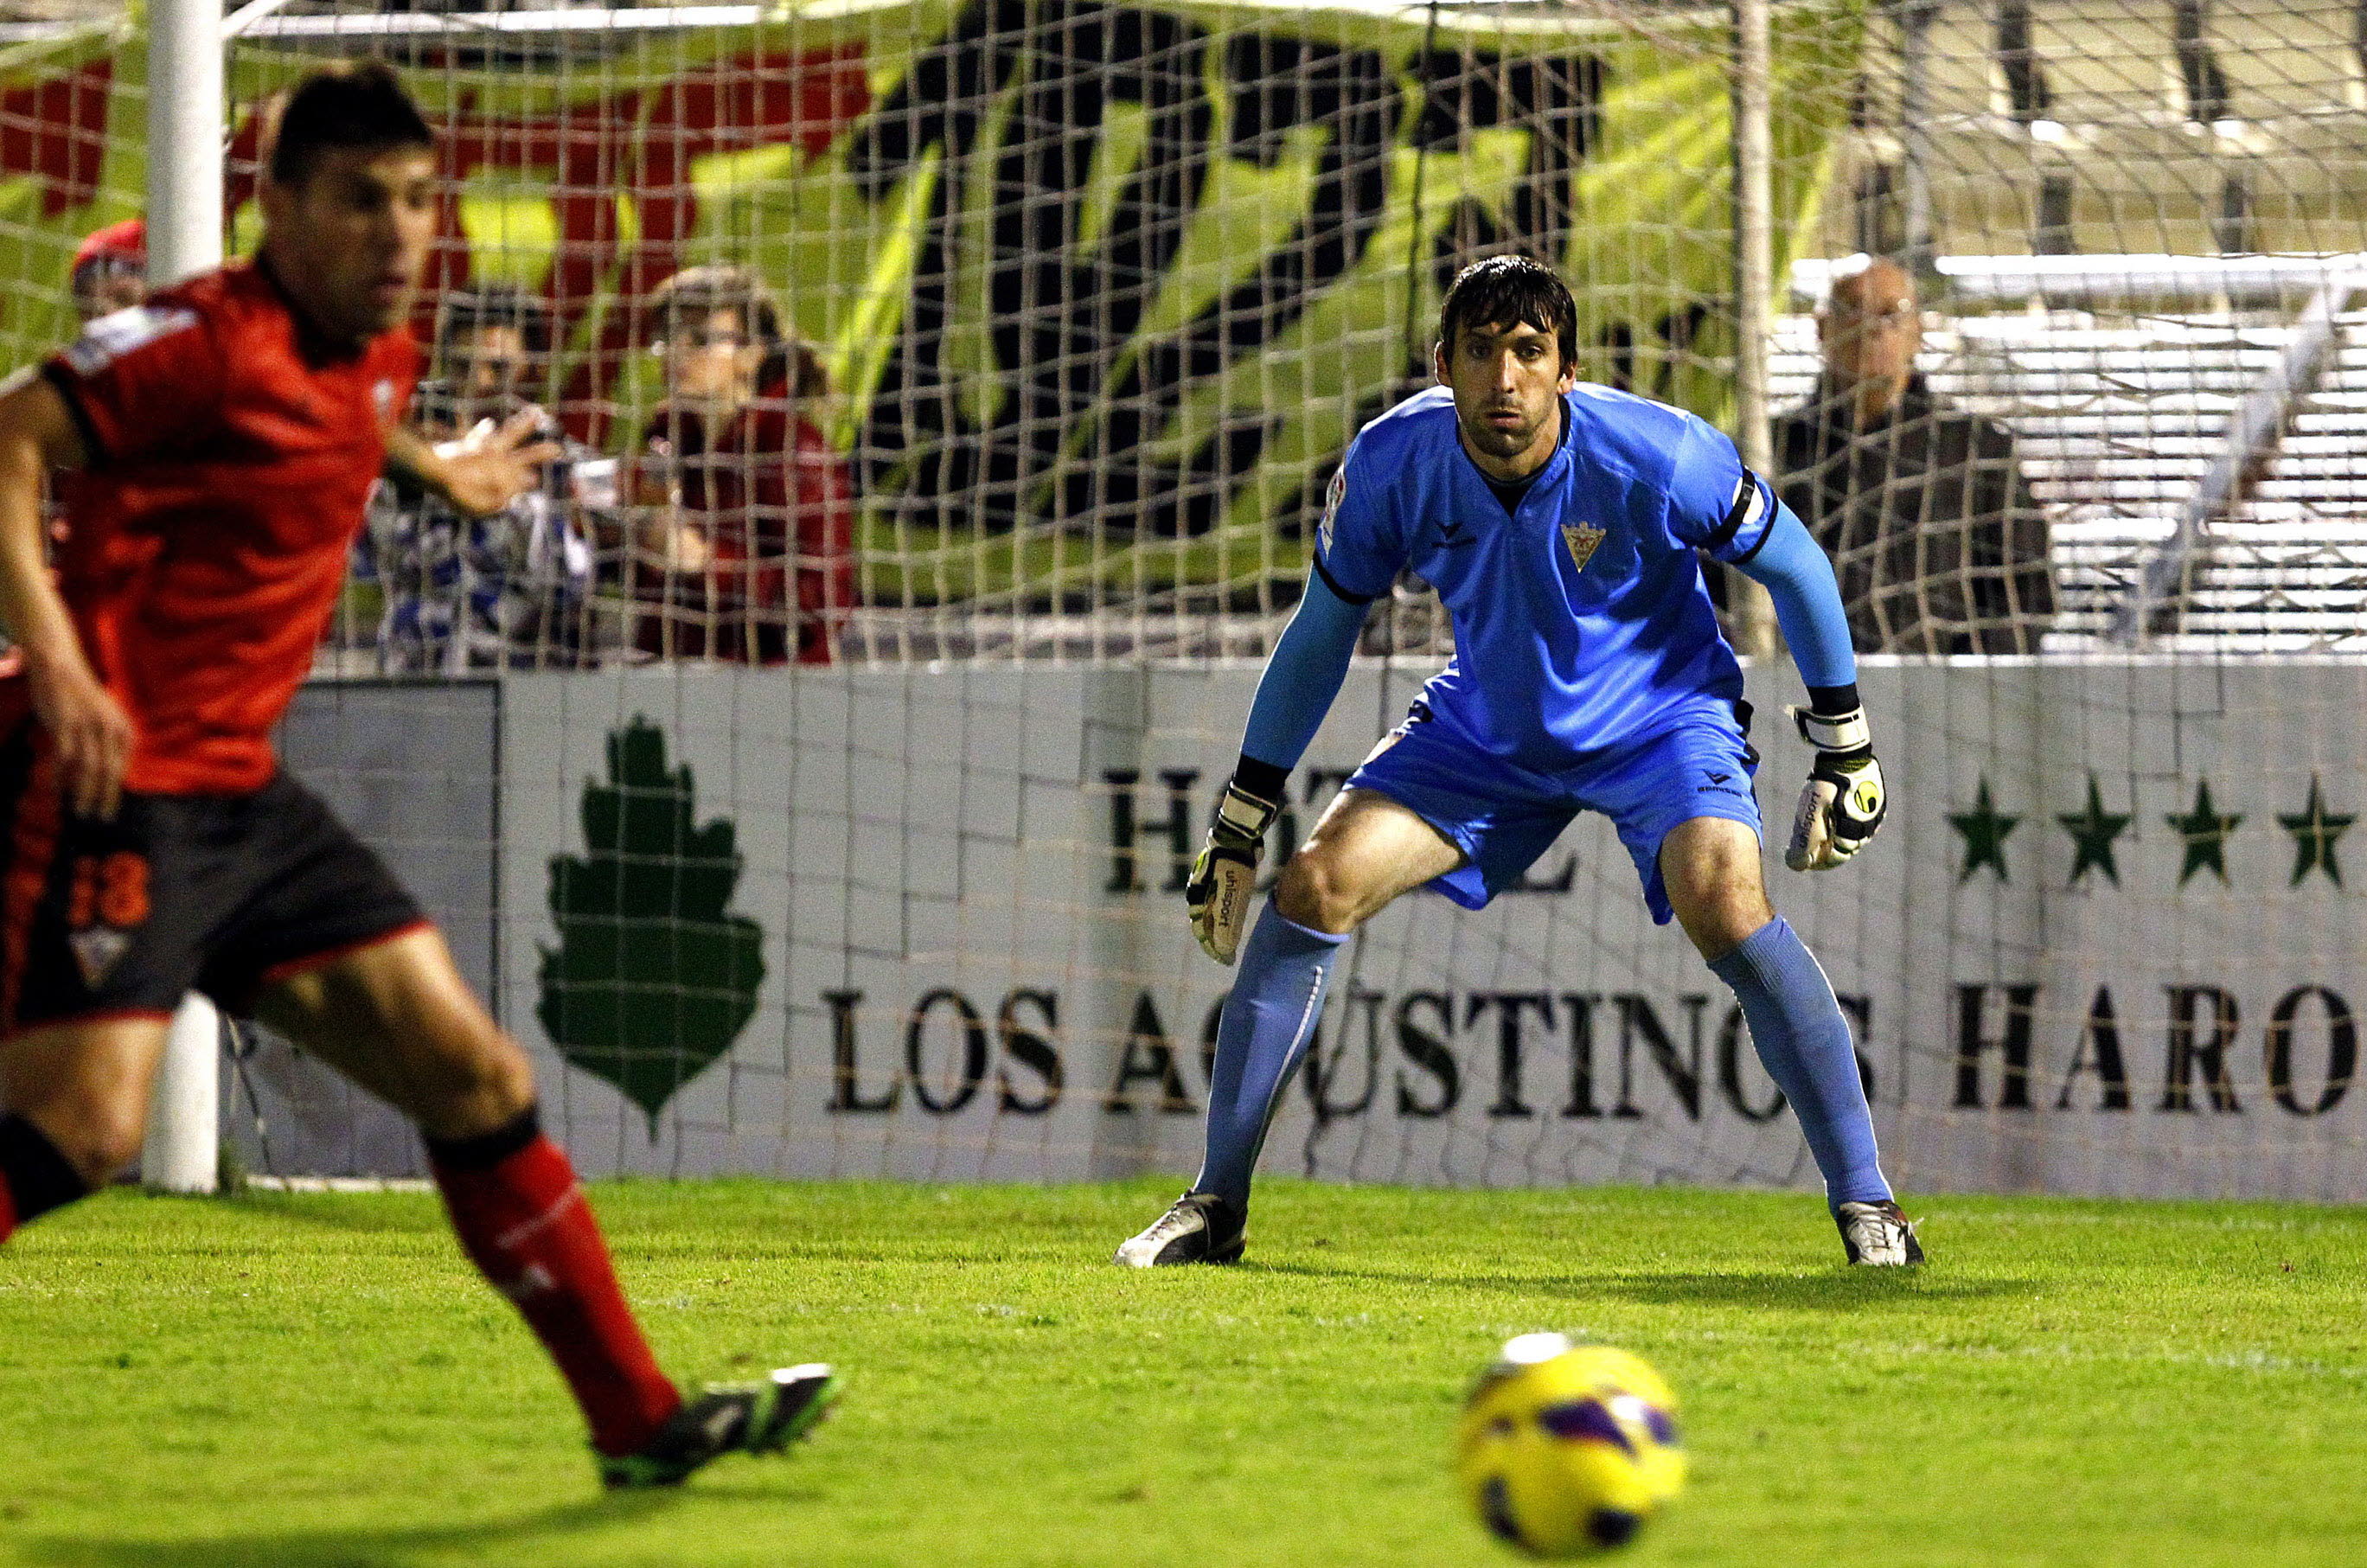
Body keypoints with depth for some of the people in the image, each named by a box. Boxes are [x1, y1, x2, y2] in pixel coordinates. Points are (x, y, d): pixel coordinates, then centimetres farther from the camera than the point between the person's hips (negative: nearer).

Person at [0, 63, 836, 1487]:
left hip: (247, 797, 9)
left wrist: (436, 468, 48)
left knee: (477, 1079, 7)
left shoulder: (379, 355, 12)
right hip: (118, 786, -9)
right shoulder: (213, 338, -15)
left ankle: (640, 1419, 14)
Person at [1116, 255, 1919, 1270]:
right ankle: (1216, 1204, 0)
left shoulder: (1656, 456, -28)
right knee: (1314, 889, -13)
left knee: (1727, 907, -30)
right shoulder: (1393, 464, -19)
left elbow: (1792, 568, -9)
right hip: (1485, 727, 3)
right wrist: (1241, 820, 3)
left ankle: (1864, 1203, -19)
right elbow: (1322, 630, -1)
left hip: (1659, 716, -3)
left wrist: (1844, 749, -4)